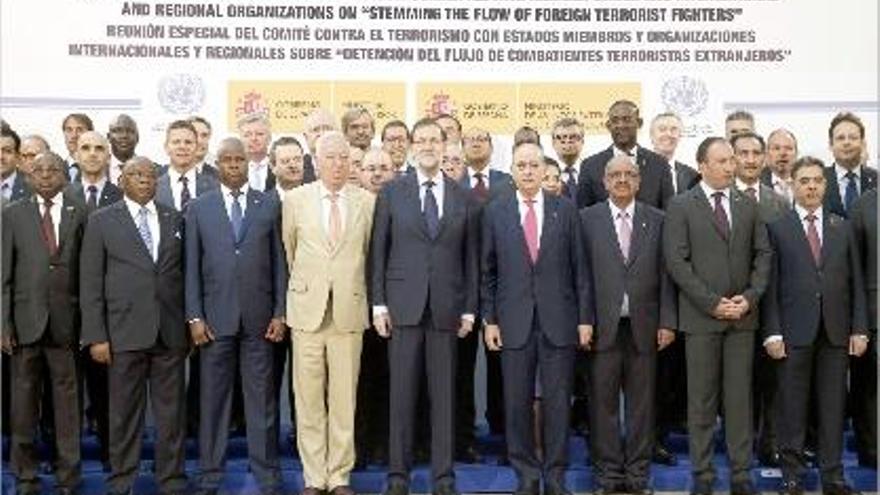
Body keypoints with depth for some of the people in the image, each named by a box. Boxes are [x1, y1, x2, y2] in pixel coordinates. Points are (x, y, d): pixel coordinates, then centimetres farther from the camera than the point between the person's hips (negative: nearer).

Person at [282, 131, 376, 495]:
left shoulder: (367, 202, 4)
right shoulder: (295, 200, 4)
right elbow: (288, 250, 15)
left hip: (349, 311, 0)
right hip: (307, 309, 0)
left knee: (344, 400, 5)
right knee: (308, 400, 5)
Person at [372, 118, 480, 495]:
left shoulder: (463, 198, 8)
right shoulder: (391, 193, 4)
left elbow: (471, 257, 8)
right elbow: (378, 251, 3)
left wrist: (469, 308, 3)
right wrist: (378, 303, -3)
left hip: (446, 308, 1)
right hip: (403, 305, -1)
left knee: (444, 394, 6)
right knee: (401, 393, 4)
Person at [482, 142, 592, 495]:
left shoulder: (565, 210, 4)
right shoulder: (495, 212, 4)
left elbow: (579, 267, 4)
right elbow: (488, 271, 6)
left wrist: (585, 317, 0)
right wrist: (489, 319, 1)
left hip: (559, 320, 0)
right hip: (514, 321, 0)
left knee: (558, 402, 5)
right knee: (517, 403, 5)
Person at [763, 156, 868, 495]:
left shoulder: (843, 228, 12)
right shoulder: (777, 228, 2)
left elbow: (856, 282, 10)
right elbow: (771, 284, -2)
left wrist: (860, 328, 2)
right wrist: (772, 332, -8)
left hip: (836, 331, 3)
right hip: (795, 331, -3)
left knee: (833, 406, 8)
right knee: (792, 408, 4)